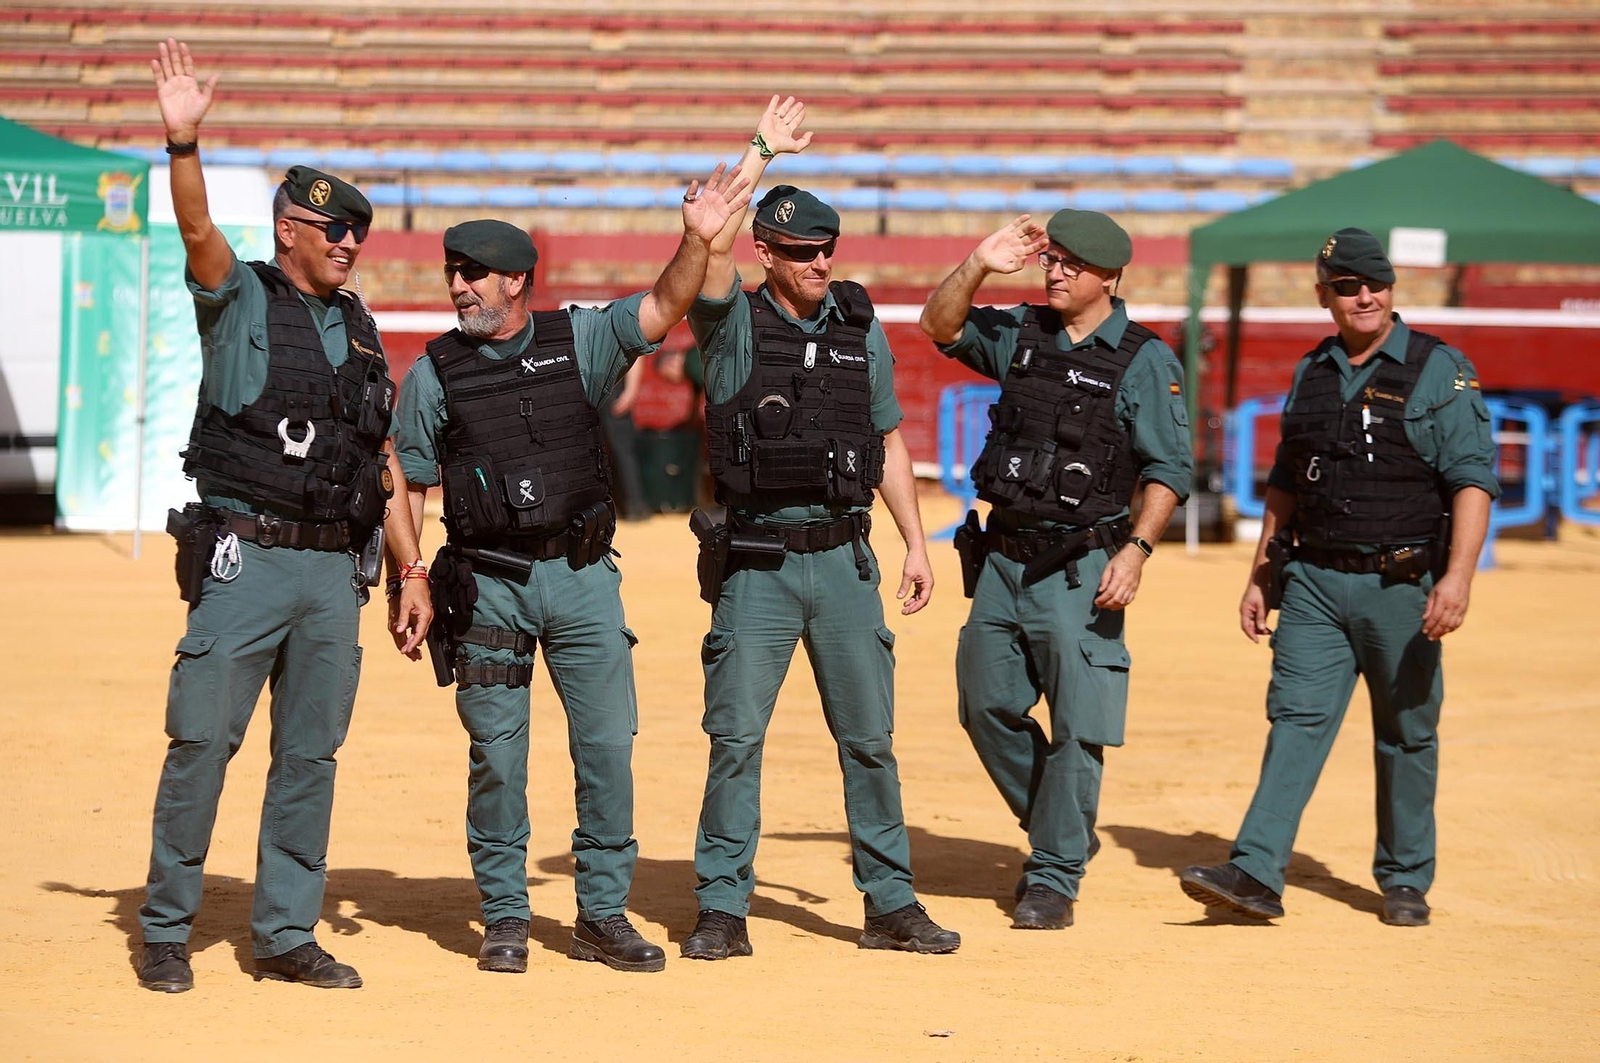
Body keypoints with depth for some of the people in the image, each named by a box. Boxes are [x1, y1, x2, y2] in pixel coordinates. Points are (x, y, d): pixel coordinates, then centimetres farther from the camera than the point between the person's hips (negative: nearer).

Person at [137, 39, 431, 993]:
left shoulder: (360, 330, 16)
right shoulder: (241, 299, 1)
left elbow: (384, 460, 17)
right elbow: (198, 229, -19)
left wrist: (414, 571, 11)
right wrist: (184, 142, -36)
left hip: (335, 572, 5)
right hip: (245, 560, -5)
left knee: (310, 756, 7)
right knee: (203, 742, -6)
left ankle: (286, 935, 15)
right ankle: (166, 931, 4)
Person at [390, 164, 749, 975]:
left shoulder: (579, 341, 4)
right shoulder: (435, 373, 3)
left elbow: (663, 308, -8)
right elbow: (407, 484, 6)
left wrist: (697, 242, -26)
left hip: (582, 579, 1)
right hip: (487, 585, -1)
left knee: (608, 746, 1)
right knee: (497, 756, 1)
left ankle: (603, 915, 11)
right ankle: (505, 918, 13)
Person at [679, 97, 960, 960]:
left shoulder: (859, 327, 9)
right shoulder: (733, 325, -2)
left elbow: (887, 441, 14)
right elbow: (711, 233, -21)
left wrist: (915, 544, 10)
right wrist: (760, 151, -14)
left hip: (843, 558, 3)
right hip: (756, 565, -3)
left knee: (869, 739, 7)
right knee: (736, 737, -2)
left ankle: (890, 905, 14)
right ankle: (722, 910, 5)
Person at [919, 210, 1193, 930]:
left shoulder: (1145, 361, -5)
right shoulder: (1020, 332, 11)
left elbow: (1168, 467, -7)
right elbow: (940, 326, 7)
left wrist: (1136, 549, -19)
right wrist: (979, 266, -9)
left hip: (1081, 569, -6)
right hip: (1004, 557, 6)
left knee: (1077, 726, -7)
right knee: (986, 707, 9)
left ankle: (1054, 877, 1)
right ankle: (1062, 834, 26)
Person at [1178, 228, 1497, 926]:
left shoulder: (1441, 371, -3)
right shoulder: (1311, 374, 13)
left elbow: (1472, 480, -10)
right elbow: (1285, 484, 22)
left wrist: (1458, 575, -21)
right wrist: (1261, 575, 17)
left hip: (1401, 585, -4)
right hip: (1314, 582, 4)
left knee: (1407, 735, 4)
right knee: (1296, 719, -6)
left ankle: (1405, 881, 16)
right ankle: (1257, 872, -13)